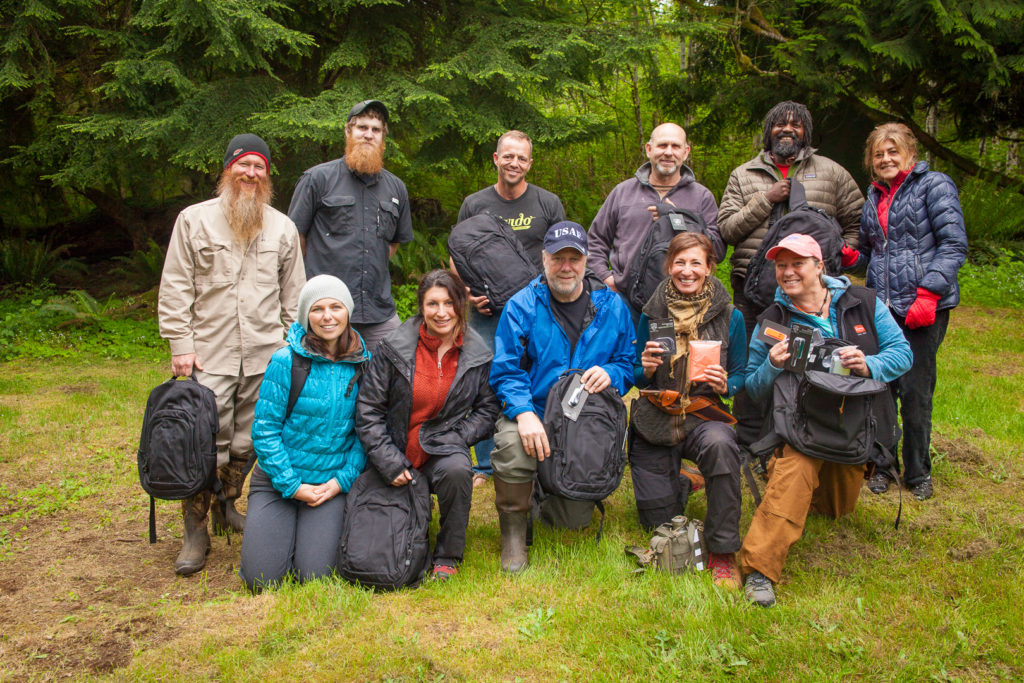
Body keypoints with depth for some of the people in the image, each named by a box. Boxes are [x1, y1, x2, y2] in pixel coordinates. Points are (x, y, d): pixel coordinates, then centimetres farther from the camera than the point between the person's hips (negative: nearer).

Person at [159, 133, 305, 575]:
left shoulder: (282, 228, 12)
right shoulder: (194, 220, 5)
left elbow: (293, 295, 16)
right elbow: (175, 289, 3)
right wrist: (181, 345, -4)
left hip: (266, 358, 3)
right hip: (209, 356, -3)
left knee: (247, 443, 8)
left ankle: (228, 506, 29)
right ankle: (195, 531, 5)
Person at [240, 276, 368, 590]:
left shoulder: (362, 364, 0)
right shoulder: (286, 361, -9)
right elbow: (265, 430, -8)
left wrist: (342, 480, -6)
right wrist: (293, 486, -11)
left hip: (332, 484, 1)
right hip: (278, 481, -1)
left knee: (314, 576, -12)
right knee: (262, 580, -10)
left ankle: (324, 528, 19)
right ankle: (283, 529, 20)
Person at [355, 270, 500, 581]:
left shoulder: (478, 355, -3)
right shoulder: (394, 348, -8)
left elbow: (488, 408, 5)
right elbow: (368, 411, -6)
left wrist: (454, 439, -11)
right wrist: (389, 462, -12)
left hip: (443, 449, 0)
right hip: (397, 453, 0)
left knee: (457, 471, -36)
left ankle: (447, 557, -14)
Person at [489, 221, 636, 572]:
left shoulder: (611, 306, 4)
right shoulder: (521, 306, -4)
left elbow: (629, 362, 9)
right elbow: (505, 370, -9)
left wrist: (610, 373, -16)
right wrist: (524, 413, -27)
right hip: (534, 414, -2)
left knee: (575, 518, -1)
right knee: (511, 445, -38)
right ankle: (513, 529, -8)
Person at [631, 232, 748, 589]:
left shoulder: (729, 317, -1)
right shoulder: (652, 314, 2)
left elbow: (741, 375, 6)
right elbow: (638, 378, 10)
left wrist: (725, 385, -17)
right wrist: (646, 369, -14)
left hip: (705, 416, -1)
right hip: (656, 420, 2)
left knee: (720, 445, -39)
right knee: (658, 519, -1)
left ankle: (723, 553, -22)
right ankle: (680, 483, 38)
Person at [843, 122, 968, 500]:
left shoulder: (934, 185, -1)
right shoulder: (873, 197, 17)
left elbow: (954, 245, -8)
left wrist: (929, 292, -17)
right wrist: (849, 257, 3)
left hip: (924, 307, -5)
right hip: (881, 305, 5)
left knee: (915, 391, -1)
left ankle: (918, 473, 16)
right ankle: (881, 465, 22)